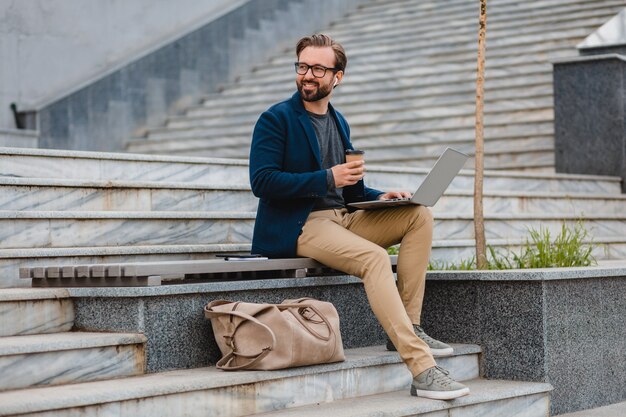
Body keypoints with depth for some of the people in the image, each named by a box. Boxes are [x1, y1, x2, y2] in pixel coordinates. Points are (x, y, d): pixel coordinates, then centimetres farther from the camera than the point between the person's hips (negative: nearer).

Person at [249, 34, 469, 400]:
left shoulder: (340, 122, 18)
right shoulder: (276, 119, -4)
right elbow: (262, 181, -15)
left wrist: (380, 197, 2)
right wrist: (327, 178, -20)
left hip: (343, 218, 8)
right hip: (298, 226, -8)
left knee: (420, 216, -6)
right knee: (375, 258, -31)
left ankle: (410, 326, -9)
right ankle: (423, 370, -35)